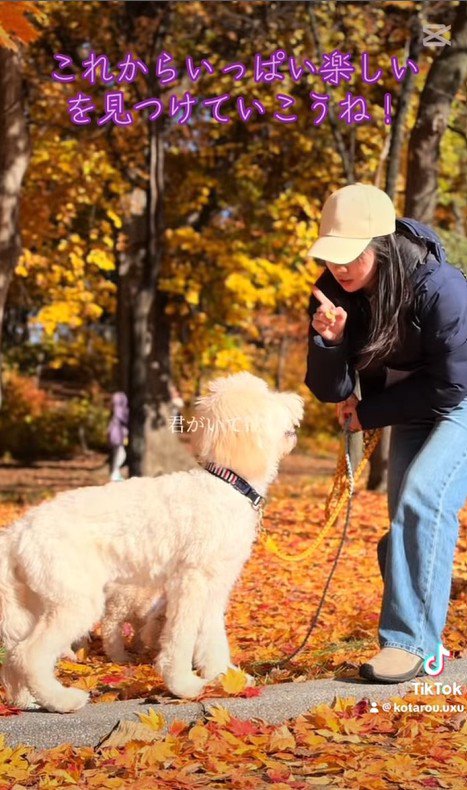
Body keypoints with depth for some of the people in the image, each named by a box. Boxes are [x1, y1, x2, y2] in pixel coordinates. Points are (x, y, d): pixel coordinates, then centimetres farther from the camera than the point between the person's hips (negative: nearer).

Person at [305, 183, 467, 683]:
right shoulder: (333, 293, -15)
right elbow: (330, 392, -13)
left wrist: (368, 413, -17)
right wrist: (329, 341, -34)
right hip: (411, 414, 7)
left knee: (422, 499, -24)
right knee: (406, 514, 9)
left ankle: (411, 641, -19)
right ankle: (421, 634, 22)